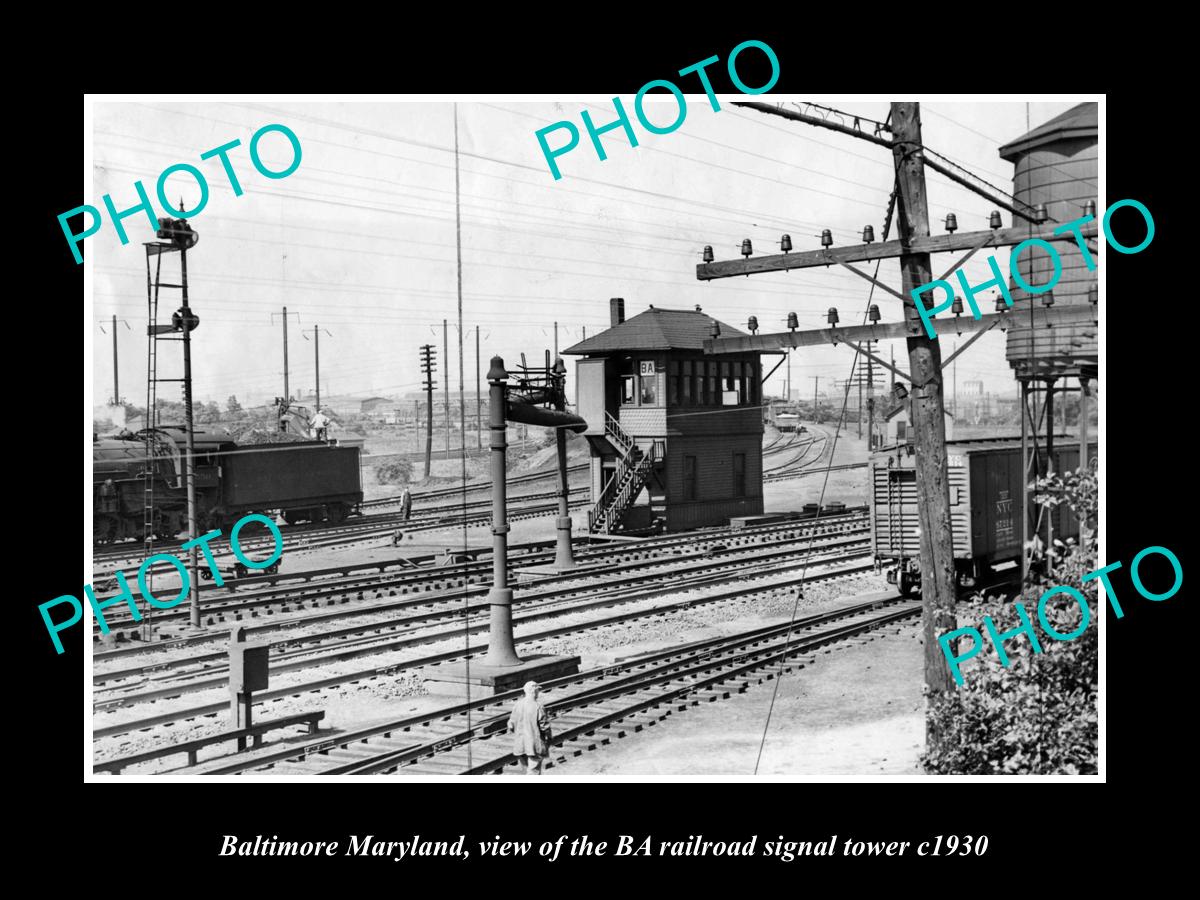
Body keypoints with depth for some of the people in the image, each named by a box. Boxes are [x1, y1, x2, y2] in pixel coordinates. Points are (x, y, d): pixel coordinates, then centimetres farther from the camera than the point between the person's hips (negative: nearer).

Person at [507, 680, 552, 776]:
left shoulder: (517, 705, 0)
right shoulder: (538, 707, -16)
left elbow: (511, 725, 4)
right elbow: (545, 726, -11)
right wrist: (549, 738, 4)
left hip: (520, 745, 6)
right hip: (535, 743, -5)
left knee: (528, 770, 19)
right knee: (533, 771, 1)